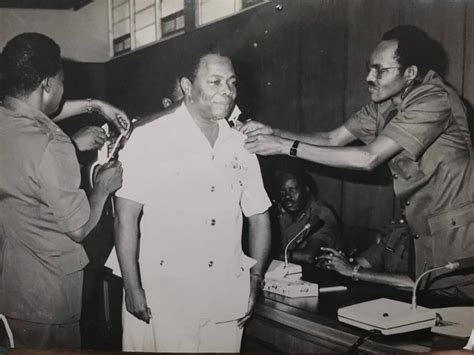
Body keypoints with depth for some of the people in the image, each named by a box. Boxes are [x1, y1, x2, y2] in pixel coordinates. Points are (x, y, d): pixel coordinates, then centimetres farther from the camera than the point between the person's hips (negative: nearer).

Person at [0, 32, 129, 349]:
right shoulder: (50, 146, -29)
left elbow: (36, 113, 19)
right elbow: (80, 228, -21)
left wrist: (93, 105, 17)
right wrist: (103, 187, -5)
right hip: (45, 291, -7)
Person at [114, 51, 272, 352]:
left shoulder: (241, 146, 6)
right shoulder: (149, 139, -8)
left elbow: (259, 217, 12)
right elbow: (126, 216, -8)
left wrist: (255, 282, 7)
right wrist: (132, 289, -10)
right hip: (161, 301, -4)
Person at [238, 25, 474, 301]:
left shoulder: (435, 100, -23)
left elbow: (368, 158, -28)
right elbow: (332, 139, 4)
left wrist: (286, 147, -26)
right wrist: (274, 133, -10)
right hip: (427, 229, 7)